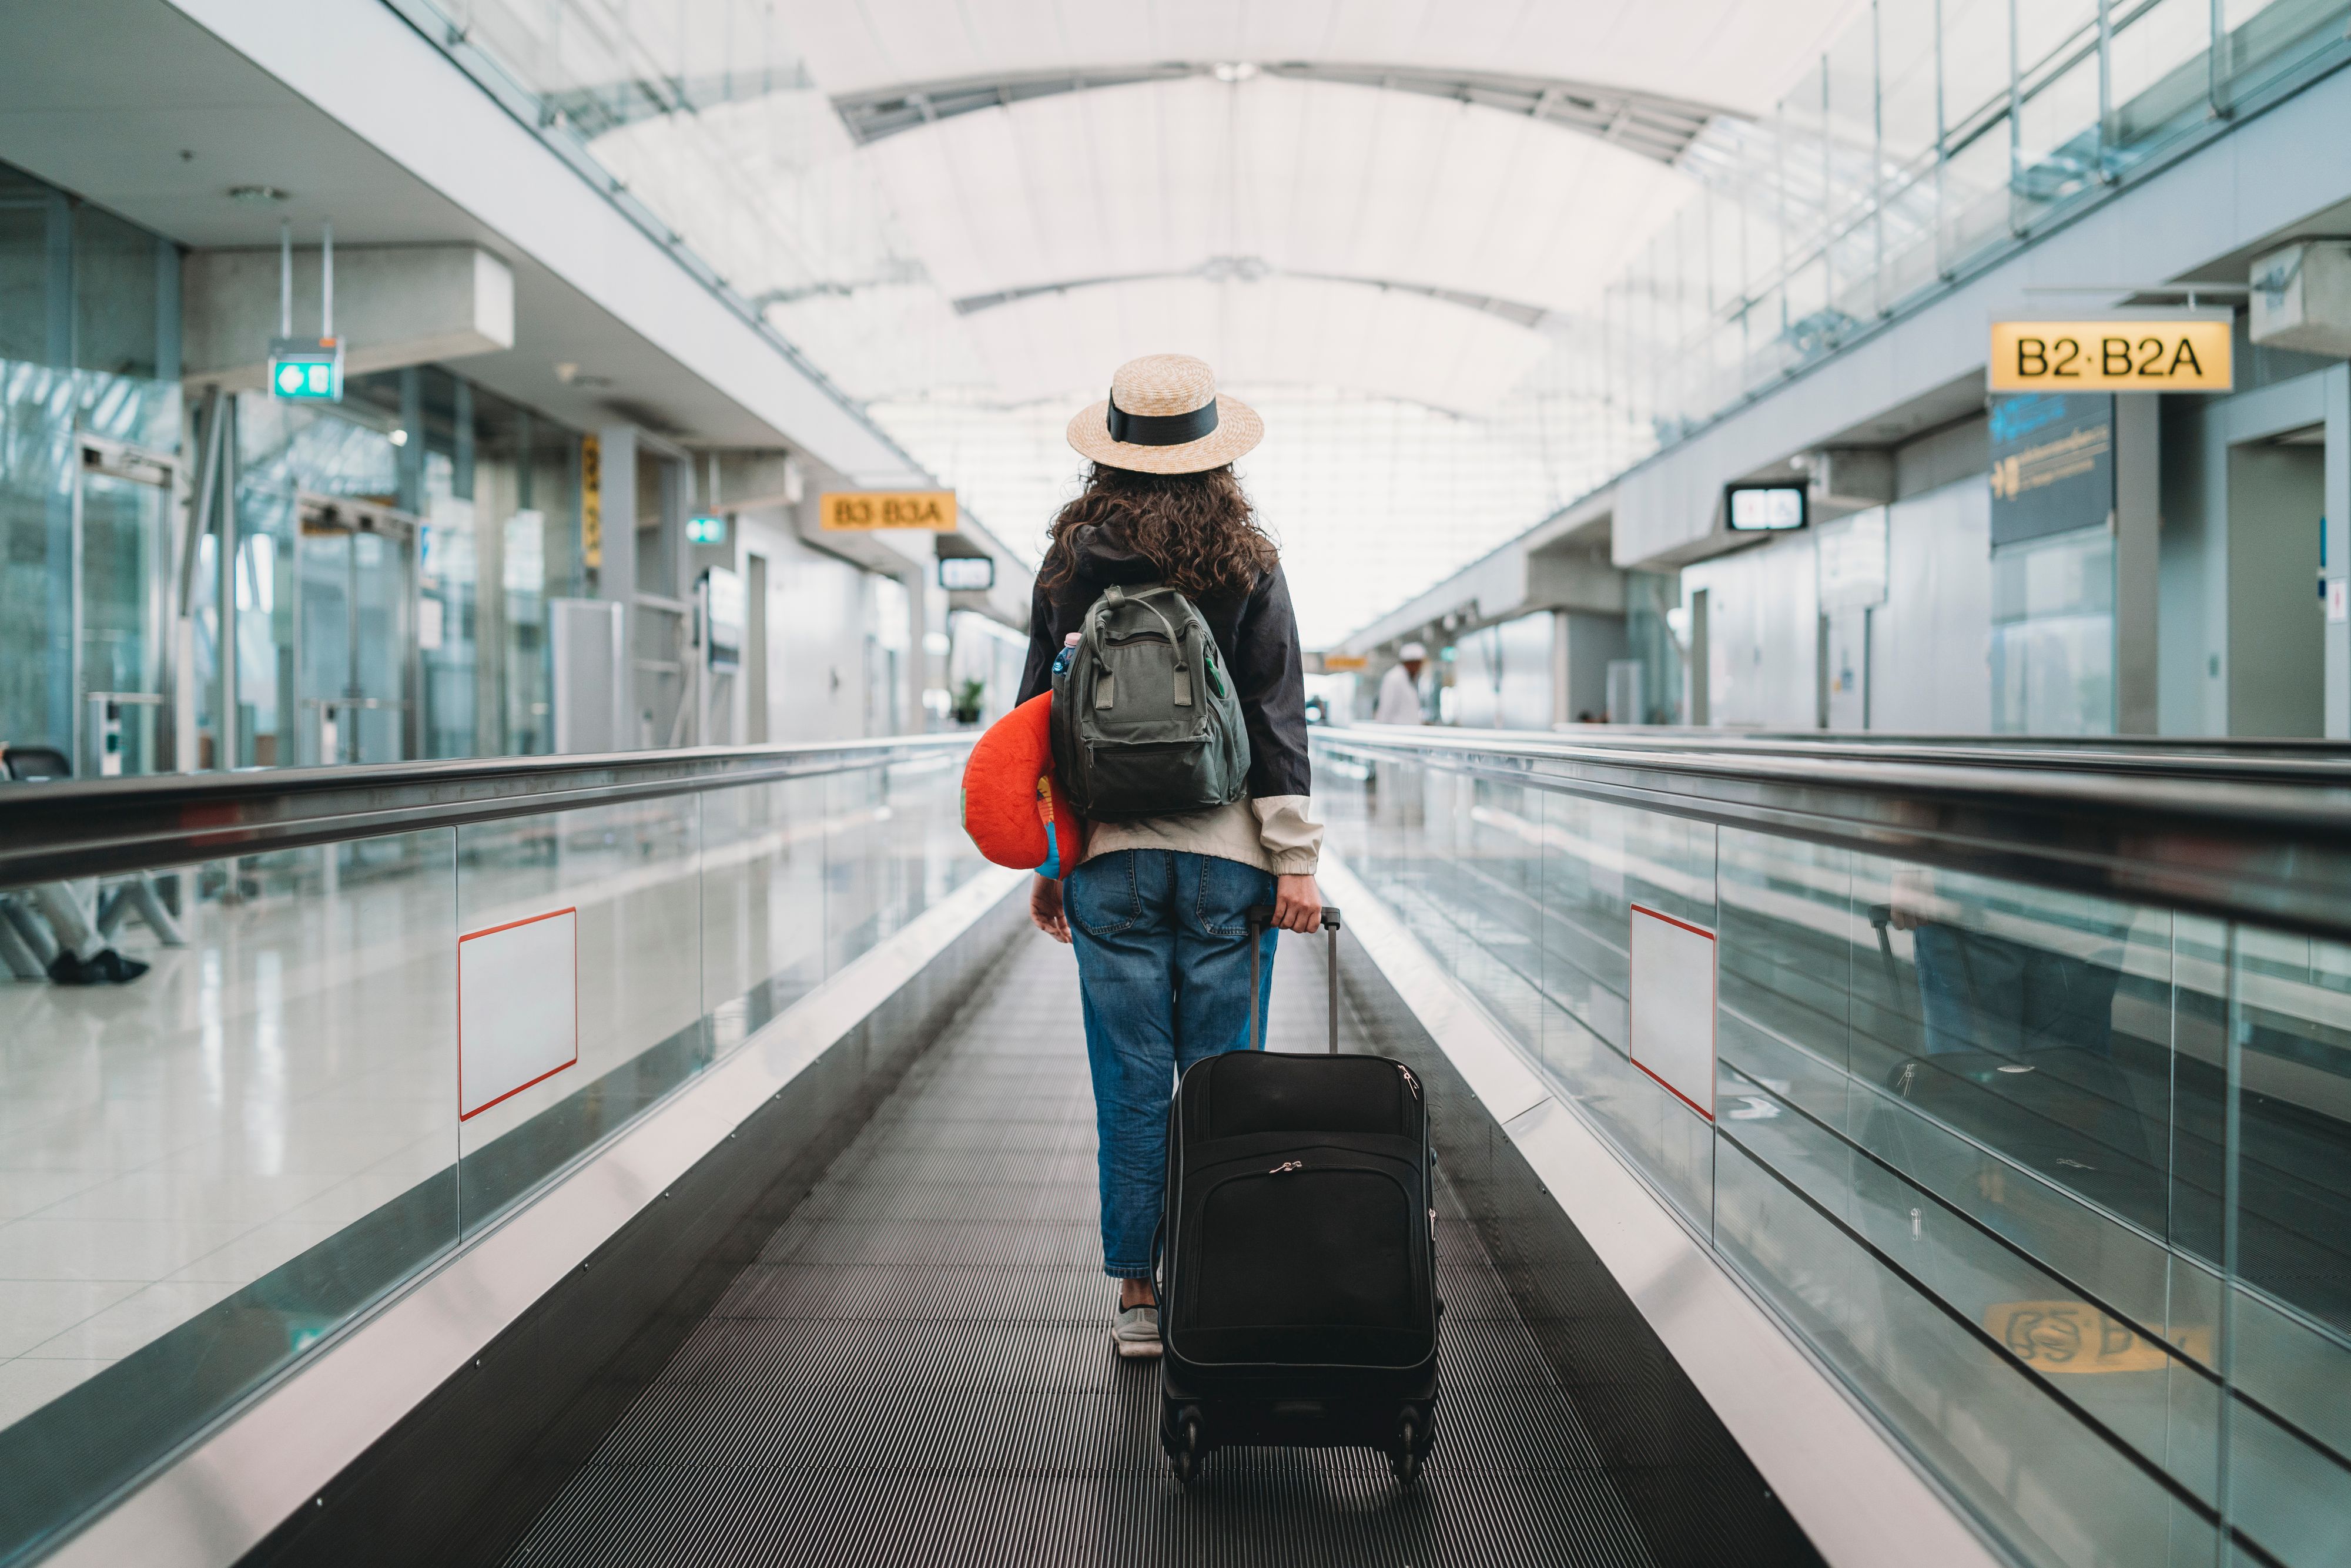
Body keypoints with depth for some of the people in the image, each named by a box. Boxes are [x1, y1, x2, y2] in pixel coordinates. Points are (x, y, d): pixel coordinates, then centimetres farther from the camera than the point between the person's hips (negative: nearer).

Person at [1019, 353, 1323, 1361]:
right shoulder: (1249, 565, 1)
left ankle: (1138, 1297, 16)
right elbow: (1278, 719, -3)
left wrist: (1042, 863, 12)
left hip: (1109, 856, 1)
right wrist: (1296, 859, -1)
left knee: (1131, 1081, 7)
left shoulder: (1070, 563, 4)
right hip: (1224, 853, -1)